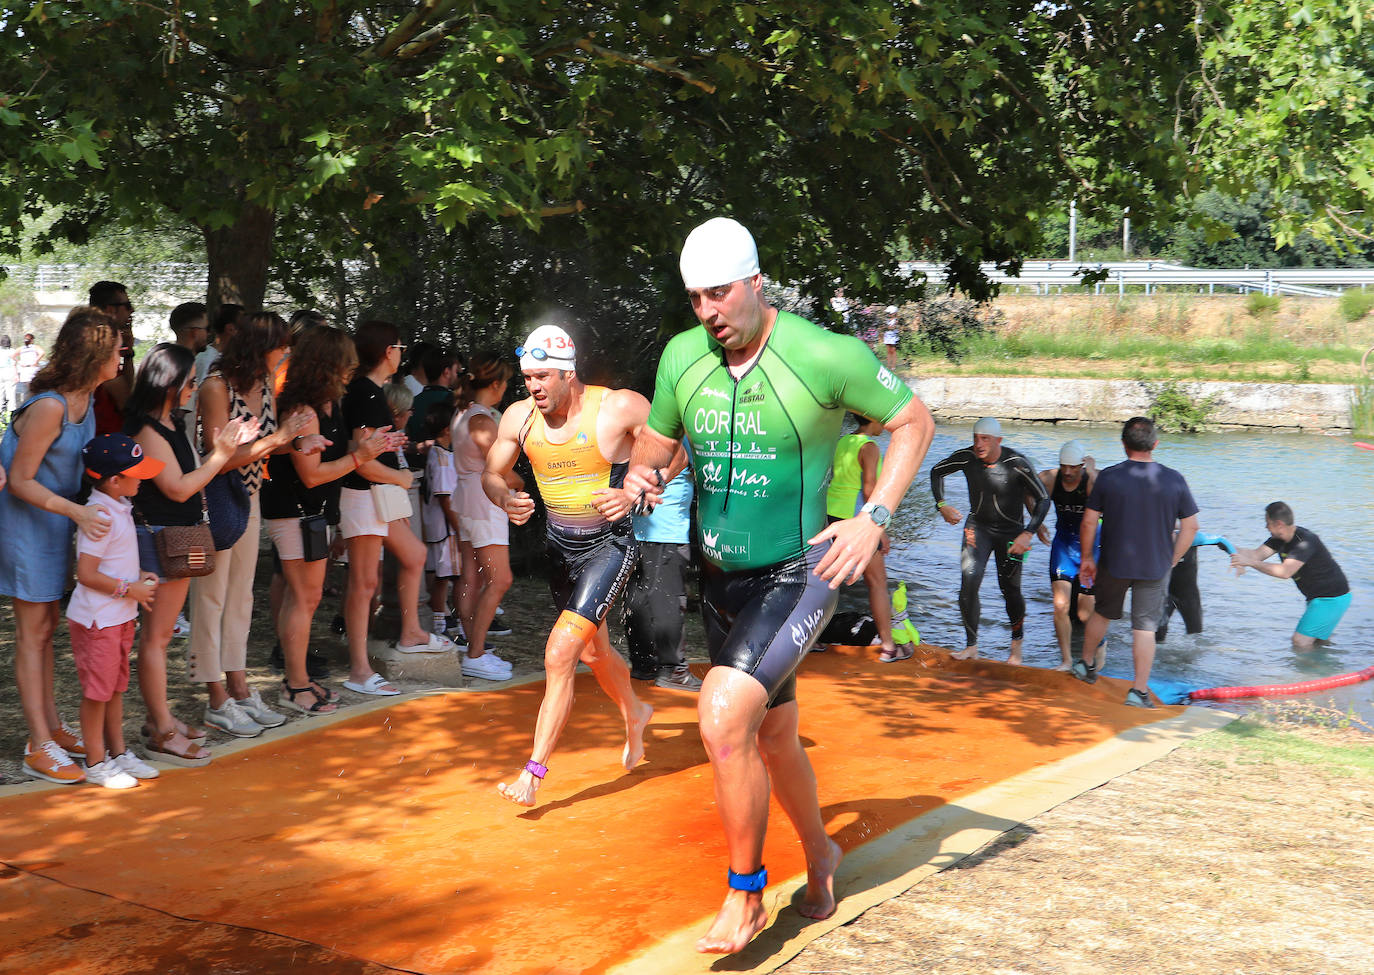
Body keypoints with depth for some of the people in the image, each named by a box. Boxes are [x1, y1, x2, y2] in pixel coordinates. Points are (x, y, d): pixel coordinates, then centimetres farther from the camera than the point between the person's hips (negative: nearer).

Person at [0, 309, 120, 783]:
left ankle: (52, 726, 25)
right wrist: (77, 511, -31)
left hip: (58, 520, 9)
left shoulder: (84, 398, 2)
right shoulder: (49, 407, -26)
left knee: (47, 625, 15)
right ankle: (39, 745, 4)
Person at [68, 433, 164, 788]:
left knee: (116, 686, 17)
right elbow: (86, 574, -24)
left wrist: (139, 576, 6)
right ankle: (96, 763, 11)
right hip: (97, 619, -10)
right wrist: (130, 589, -17)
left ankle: (118, 753, 27)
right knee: (97, 690, 1)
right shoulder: (100, 516, -22)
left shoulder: (119, 508, 8)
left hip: (120, 616, 10)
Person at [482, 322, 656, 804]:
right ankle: (634, 714, 53)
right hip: (560, 543, 6)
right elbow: (491, 473, 4)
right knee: (593, 649, 23)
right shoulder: (520, 417, -9)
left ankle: (534, 770, -11)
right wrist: (506, 499, -19)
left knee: (560, 654, -18)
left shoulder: (619, 407, -21)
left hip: (610, 543, -6)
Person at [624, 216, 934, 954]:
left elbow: (914, 422, -6)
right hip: (722, 580, 6)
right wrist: (639, 475, -12)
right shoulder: (681, 358, -3)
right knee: (772, 734, 20)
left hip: (799, 574, -6)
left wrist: (872, 519, -15)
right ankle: (819, 854, 46)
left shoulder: (825, 356, -17)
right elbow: (657, 443, 13)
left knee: (723, 715, -22)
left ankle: (745, 894, -3)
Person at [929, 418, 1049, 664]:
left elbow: (1043, 500, -17)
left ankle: (1017, 644, 26)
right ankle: (971, 646, -2)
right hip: (978, 527, 2)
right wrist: (941, 505, -3)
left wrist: (1028, 534, -26)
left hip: (1010, 532, -2)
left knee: (1010, 590, 2)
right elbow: (937, 472, 8)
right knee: (968, 584, -13)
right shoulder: (966, 457, -12)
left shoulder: (1018, 464, -22)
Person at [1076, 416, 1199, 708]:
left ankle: (1087, 665, 40)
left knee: (1102, 614, 22)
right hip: (1155, 567, -1)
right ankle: (1139, 691, 1)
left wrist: (1087, 557, 8)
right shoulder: (1174, 480, -7)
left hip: (1113, 563, 1)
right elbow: (1191, 526, -1)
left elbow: (1089, 522, -5)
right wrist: (1171, 560, 10)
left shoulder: (1108, 477, -9)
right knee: (1145, 628, 3)